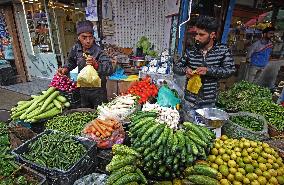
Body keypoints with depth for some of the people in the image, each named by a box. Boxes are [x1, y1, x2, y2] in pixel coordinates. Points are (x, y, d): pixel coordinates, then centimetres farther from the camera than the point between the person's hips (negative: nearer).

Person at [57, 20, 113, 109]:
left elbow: (109, 70, -34)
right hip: (83, 89, 6)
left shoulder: (98, 52, -22)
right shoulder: (76, 49, -5)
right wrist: (65, 69, -2)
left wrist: (96, 65, -49)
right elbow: (71, 62, 16)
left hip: (98, 91, -5)